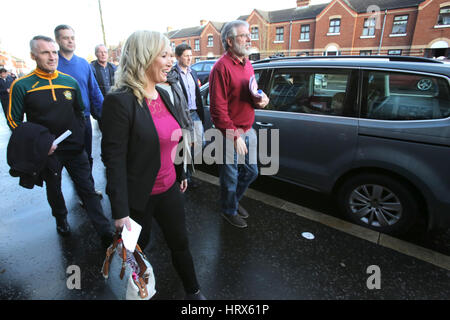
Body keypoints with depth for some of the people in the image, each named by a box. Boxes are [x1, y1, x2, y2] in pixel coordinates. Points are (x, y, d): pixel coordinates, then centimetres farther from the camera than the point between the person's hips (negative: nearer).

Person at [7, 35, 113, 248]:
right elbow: (14, 122, -3)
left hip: (75, 149, 1)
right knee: (53, 191, 20)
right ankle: (61, 220, 47)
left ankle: (106, 234, 8)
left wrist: (79, 138, 2)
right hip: (47, 153, -1)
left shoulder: (70, 82, 1)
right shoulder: (22, 86, -8)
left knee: (88, 190, 2)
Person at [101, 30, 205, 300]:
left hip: (169, 189, 6)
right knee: (138, 245, 20)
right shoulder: (119, 100, -20)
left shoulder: (163, 95, 3)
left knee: (180, 242, 18)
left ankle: (193, 291, 40)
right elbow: (114, 159, -20)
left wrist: (181, 174, 18)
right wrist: (121, 212, -19)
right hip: (139, 196, -5)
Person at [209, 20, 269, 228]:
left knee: (251, 172, 19)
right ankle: (230, 211, 32)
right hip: (231, 134, -8)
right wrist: (234, 137, -20)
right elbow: (218, 108, -20)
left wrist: (261, 100, 0)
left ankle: (234, 200, 43)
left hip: (248, 131, 8)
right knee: (230, 176, 8)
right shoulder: (222, 67, -15)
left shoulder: (247, 64, 12)